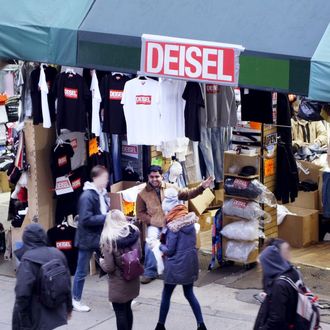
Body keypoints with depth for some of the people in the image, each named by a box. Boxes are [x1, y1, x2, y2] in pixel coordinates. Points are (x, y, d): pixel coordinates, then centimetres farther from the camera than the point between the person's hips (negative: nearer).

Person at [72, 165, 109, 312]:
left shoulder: (103, 194, 5)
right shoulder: (87, 196, -20)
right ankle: (76, 301, 20)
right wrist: (106, 218, -24)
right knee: (82, 271, 6)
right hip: (88, 238, -7)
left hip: (102, 237, 7)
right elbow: (86, 219, -25)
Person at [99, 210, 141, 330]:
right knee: (127, 308, 22)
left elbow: (109, 267, -18)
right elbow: (139, 255, 10)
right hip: (133, 279, 6)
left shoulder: (109, 239, -20)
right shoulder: (134, 232, -4)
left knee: (120, 312, 7)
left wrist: (101, 261, 1)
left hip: (119, 283, -6)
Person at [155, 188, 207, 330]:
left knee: (166, 295, 11)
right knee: (189, 294, 18)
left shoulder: (173, 226, -19)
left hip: (176, 265, -6)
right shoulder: (190, 219, 1)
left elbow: (169, 250, -15)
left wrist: (160, 246, 4)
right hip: (191, 262, 6)